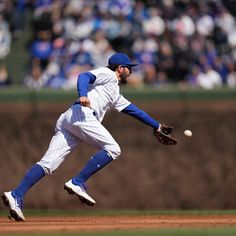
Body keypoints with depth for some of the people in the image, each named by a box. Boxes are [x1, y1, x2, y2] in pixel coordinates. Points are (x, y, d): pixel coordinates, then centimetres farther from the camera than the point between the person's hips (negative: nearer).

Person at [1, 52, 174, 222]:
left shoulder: (116, 96, 39)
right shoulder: (108, 74, 11)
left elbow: (133, 110, 47)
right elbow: (84, 76, -6)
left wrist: (157, 126, 52)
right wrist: (83, 95, -27)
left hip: (65, 121, 9)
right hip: (81, 114, -9)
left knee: (48, 163, -6)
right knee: (112, 149, -8)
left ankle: (16, 196, -22)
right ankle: (78, 183, -20)